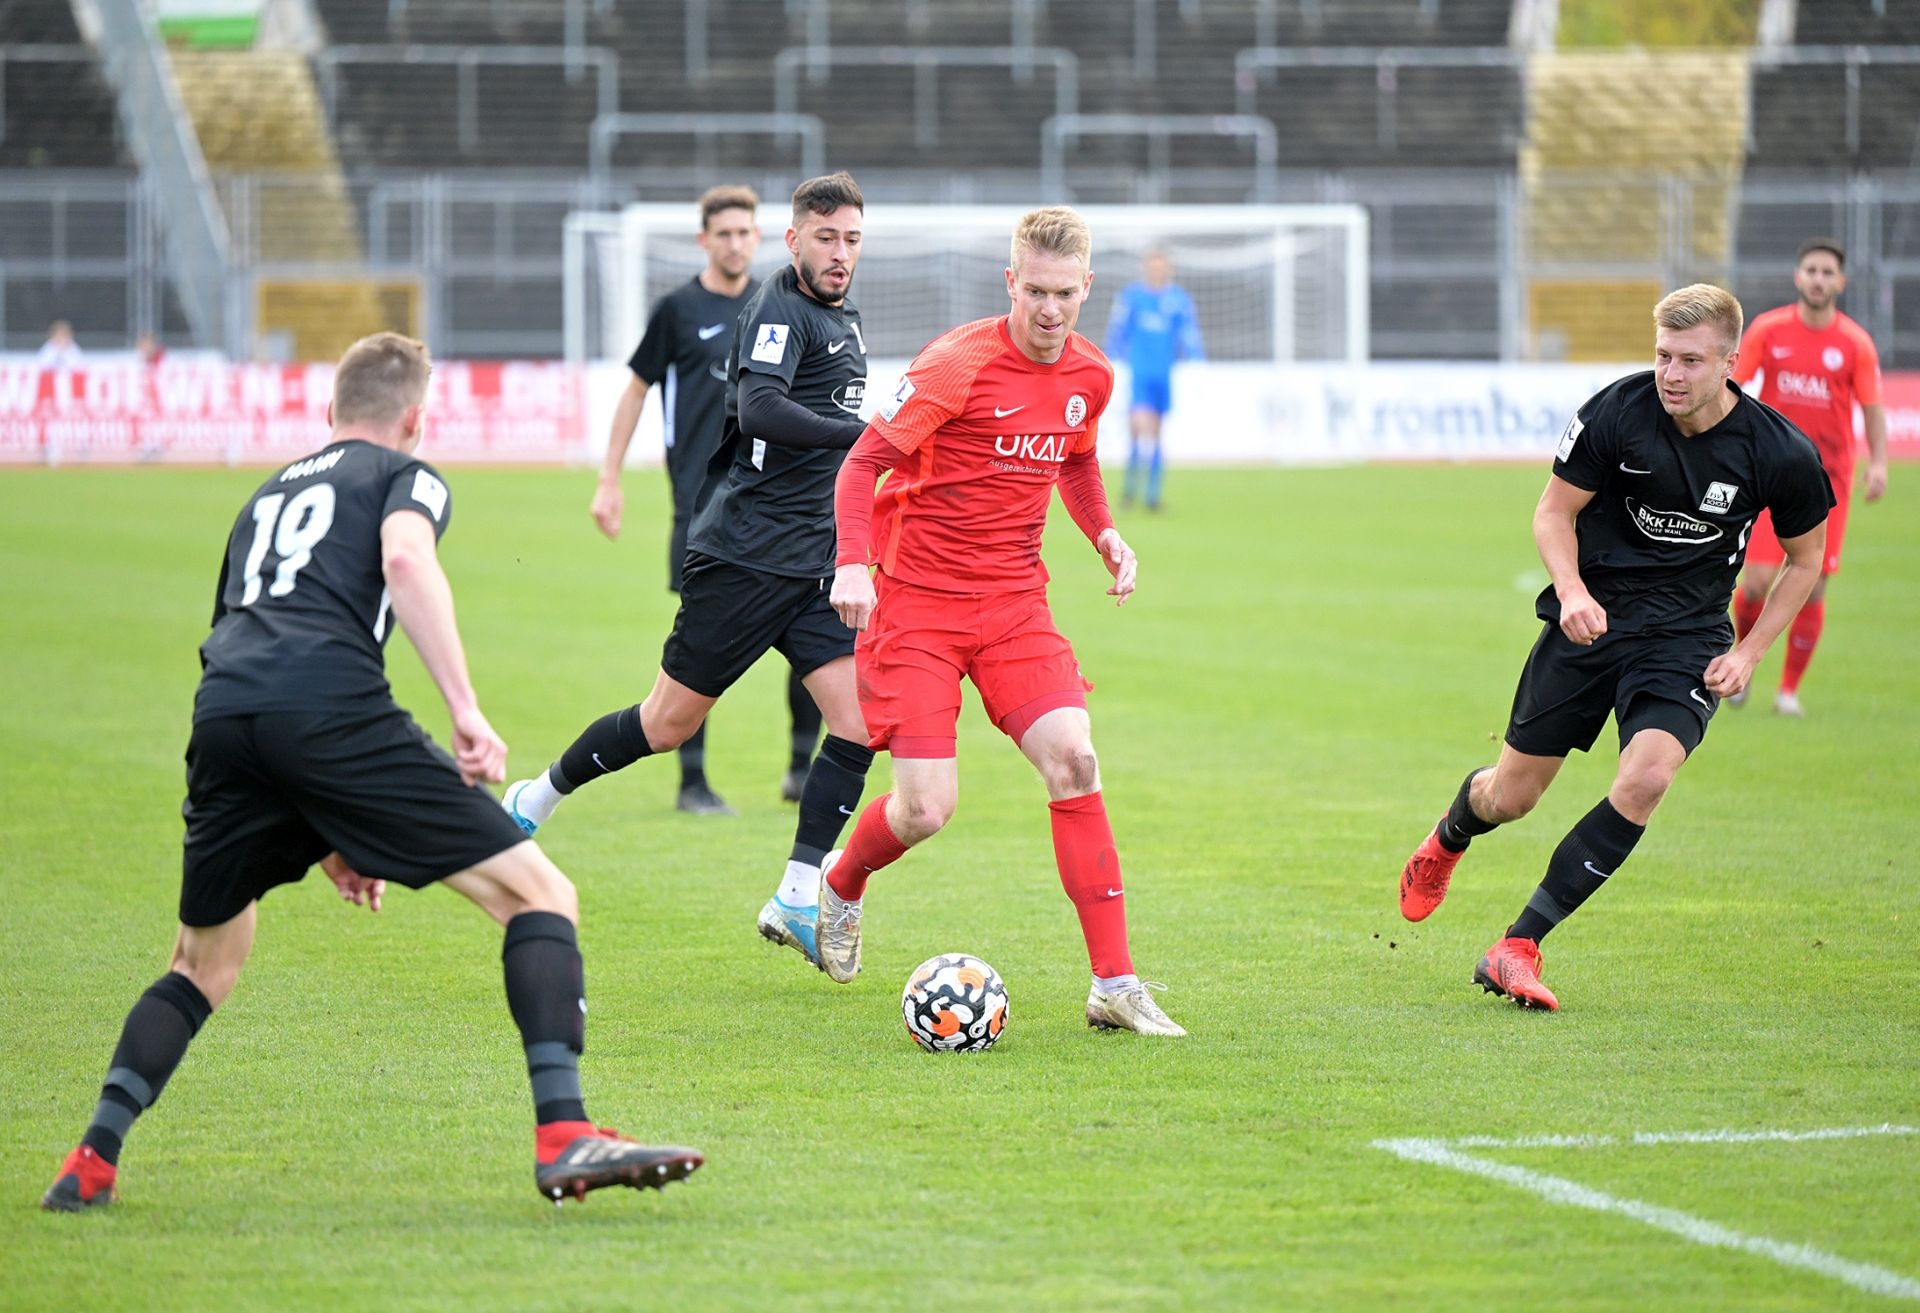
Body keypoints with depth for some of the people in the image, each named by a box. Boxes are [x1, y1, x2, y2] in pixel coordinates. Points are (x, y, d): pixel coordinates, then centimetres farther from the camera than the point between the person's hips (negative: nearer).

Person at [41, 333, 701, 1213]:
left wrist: (325, 838, 43)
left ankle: (92, 1162, 14)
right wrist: (466, 709, -12)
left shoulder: (268, 494, 37)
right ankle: (563, 1136, -16)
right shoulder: (404, 475, 19)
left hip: (221, 714, 6)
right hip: (334, 709, -6)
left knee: (205, 963, 27)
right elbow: (406, 560, -6)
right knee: (539, 896, 1)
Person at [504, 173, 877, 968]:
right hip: (742, 553, -8)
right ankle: (537, 799, 25)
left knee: (862, 717, -9)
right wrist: (862, 434, -37)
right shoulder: (779, 312, -13)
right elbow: (760, 409, -30)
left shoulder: (842, 319, 15)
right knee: (669, 724, 1)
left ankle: (798, 898, -5)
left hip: (812, 565, 8)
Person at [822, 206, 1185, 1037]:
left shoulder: (1090, 376, 4)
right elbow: (865, 462, -12)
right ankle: (841, 886, 28)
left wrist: (1104, 534, 8)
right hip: (916, 602, -5)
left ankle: (1115, 985, -10)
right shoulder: (959, 365, -15)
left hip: (1014, 603, 5)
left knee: (1073, 759, -13)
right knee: (927, 807, -9)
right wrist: (852, 562, -26)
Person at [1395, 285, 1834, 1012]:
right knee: (1510, 796, 6)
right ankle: (1447, 841, 47)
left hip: (1686, 636, 0)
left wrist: (1748, 654, -4)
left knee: (1646, 777, -26)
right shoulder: (1617, 411, -15)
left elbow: (1804, 559, 5)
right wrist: (1573, 591, -20)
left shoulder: (1781, 452, -13)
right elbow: (1554, 511, -1)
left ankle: (1517, 949, -16)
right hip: (1590, 617, 1)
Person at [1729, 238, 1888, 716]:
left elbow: (1873, 410, 2)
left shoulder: (1856, 343, -1)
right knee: (1758, 580, -11)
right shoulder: (1767, 330, -1)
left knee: (1812, 588, -1)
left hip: (1828, 477, 1)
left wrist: (1878, 464, -14)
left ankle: (1790, 689, 14)